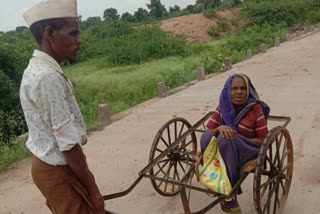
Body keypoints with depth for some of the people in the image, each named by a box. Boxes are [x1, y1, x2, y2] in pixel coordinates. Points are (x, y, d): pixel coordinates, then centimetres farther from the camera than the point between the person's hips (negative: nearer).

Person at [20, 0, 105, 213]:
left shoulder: (38, 69, 5)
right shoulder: (47, 77, -26)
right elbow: (68, 143, -26)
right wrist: (93, 189, -17)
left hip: (51, 164, 9)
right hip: (58, 170, -9)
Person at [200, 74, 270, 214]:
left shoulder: (256, 108, -7)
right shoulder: (223, 107, 2)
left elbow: (263, 140, -6)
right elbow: (208, 131, -2)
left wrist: (237, 139, -18)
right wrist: (220, 128, -25)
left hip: (247, 151, -3)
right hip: (222, 148, 4)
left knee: (225, 139, -34)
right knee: (206, 136, -27)